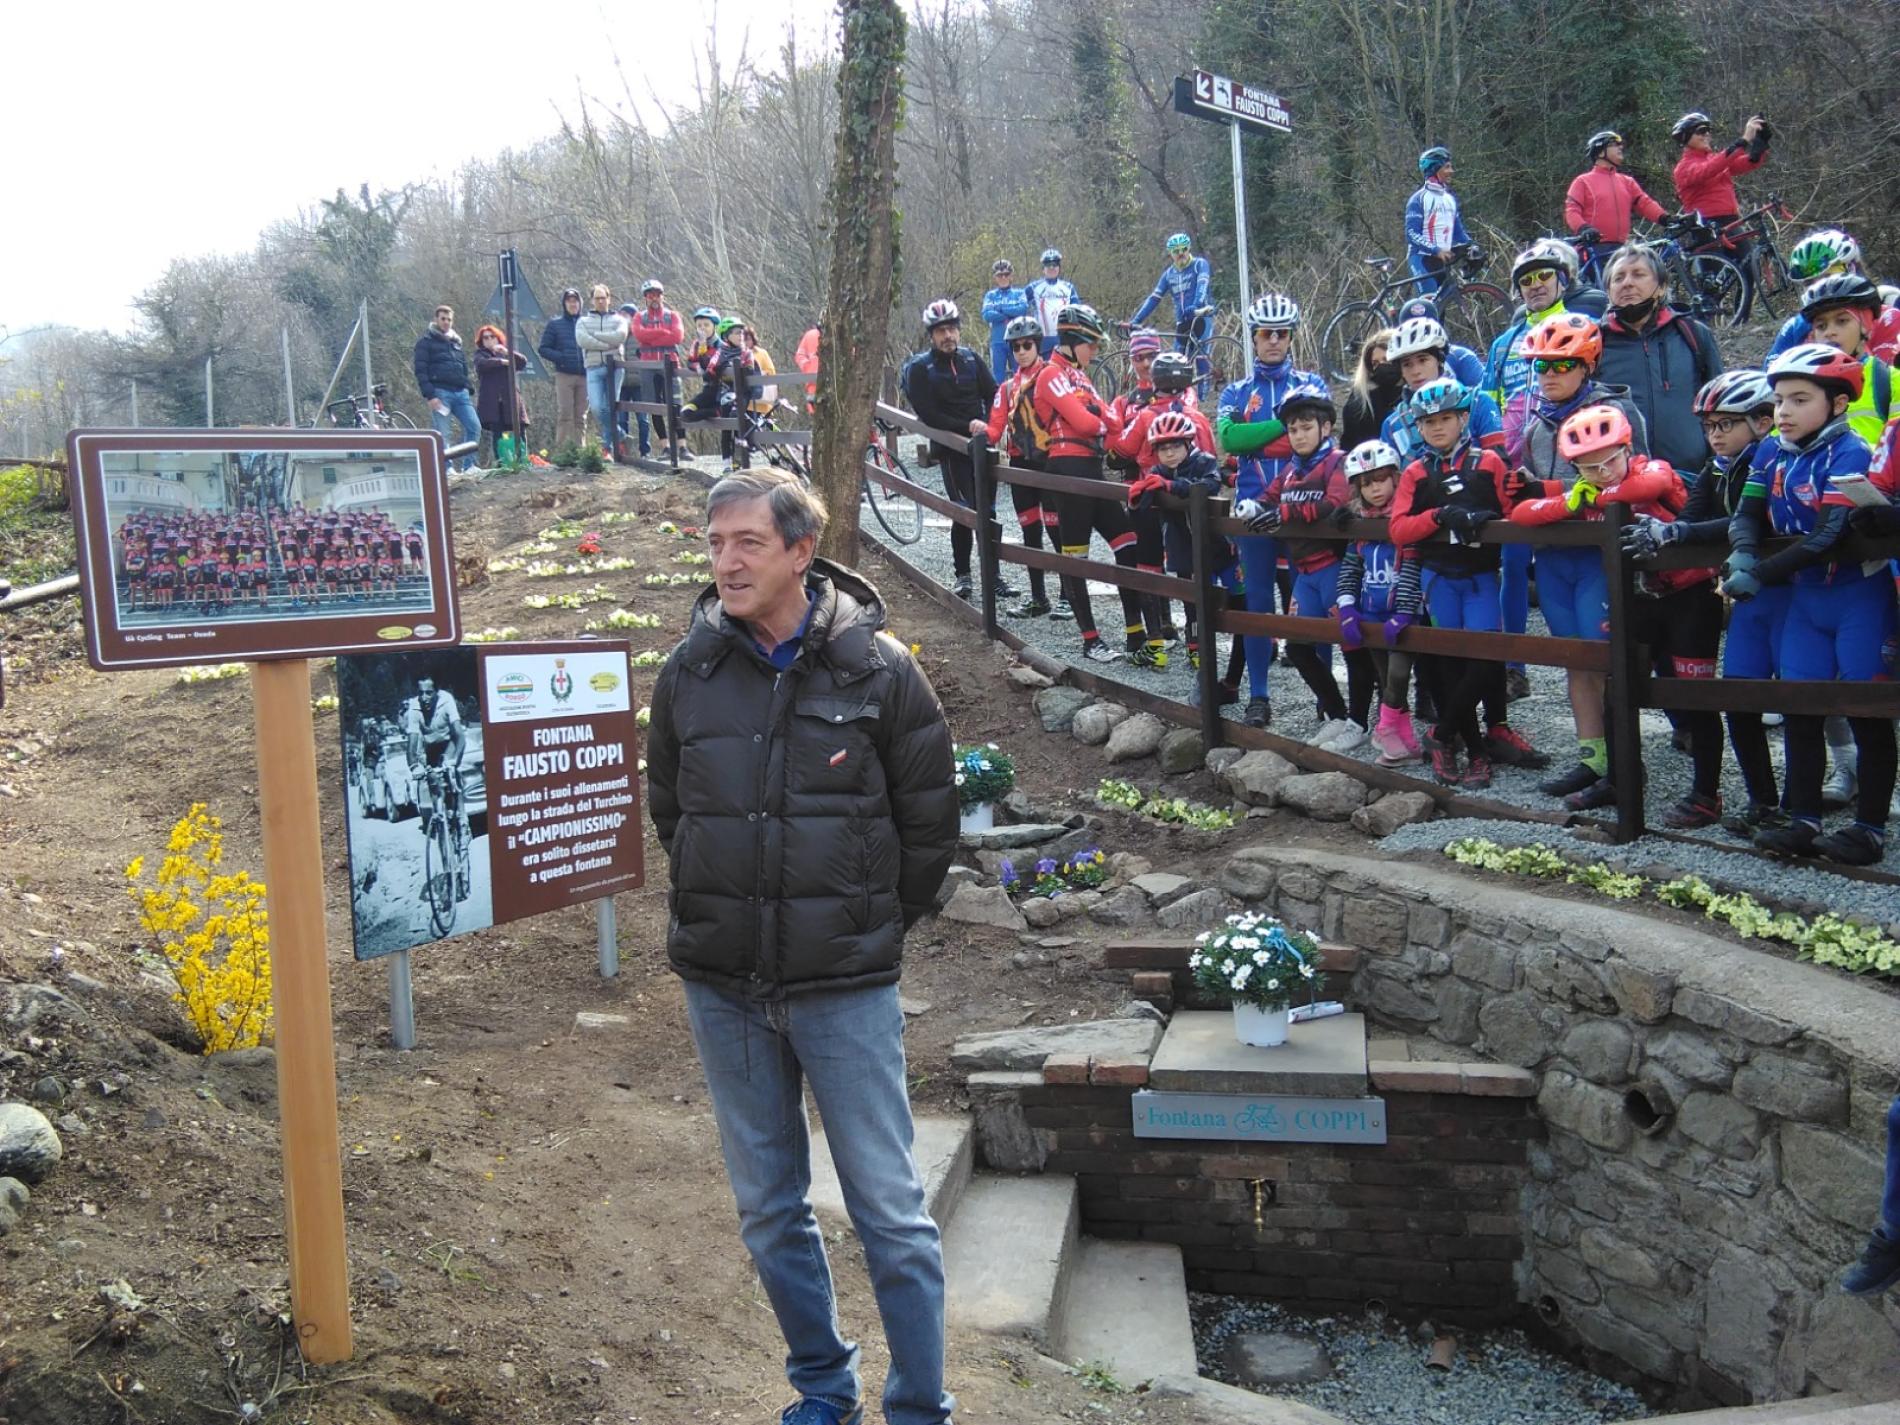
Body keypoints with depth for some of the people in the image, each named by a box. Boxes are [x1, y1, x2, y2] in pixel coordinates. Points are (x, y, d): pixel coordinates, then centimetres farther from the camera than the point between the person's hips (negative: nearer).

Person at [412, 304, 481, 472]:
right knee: (442, 434, -7)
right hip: (440, 393, -6)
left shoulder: (456, 342, 22)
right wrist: (429, 395, -15)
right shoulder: (426, 342, 3)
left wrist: (468, 391, 15)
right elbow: (420, 370, -5)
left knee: (474, 426, -5)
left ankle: (469, 465, 2)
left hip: (460, 393, 6)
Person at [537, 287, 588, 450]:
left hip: (584, 375, 2)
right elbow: (543, 349, 7)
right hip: (564, 375, -2)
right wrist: (560, 358, -10)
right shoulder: (555, 325, 9)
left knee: (581, 416, 4)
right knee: (564, 415, -9)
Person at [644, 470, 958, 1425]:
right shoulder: (688, 673, 1)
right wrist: (718, 916, 13)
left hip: (845, 986, -3)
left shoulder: (877, 670, -7)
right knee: (768, 1210, 14)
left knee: (890, 1210, 1)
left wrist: (874, 928, 5)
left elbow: (928, 821, 2)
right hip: (724, 987, 4)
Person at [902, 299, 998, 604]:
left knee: (986, 510, 6)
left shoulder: (971, 359, 8)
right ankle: (962, 576, 3)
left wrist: (989, 426, -11)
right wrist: (967, 427, -18)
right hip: (951, 449, -4)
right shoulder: (919, 368, -4)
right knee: (965, 511, -10)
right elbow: (928, 415, -11)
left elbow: (993, 394, 8)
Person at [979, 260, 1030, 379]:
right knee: (997, 378, 1)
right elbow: (987, 315, -7)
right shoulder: (990, 295, 9)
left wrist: (1000, 309, -7)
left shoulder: (1019, 293, 8)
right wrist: (1011, 316, -9)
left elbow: (1023, 308, -11)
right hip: (998, 341, 0)